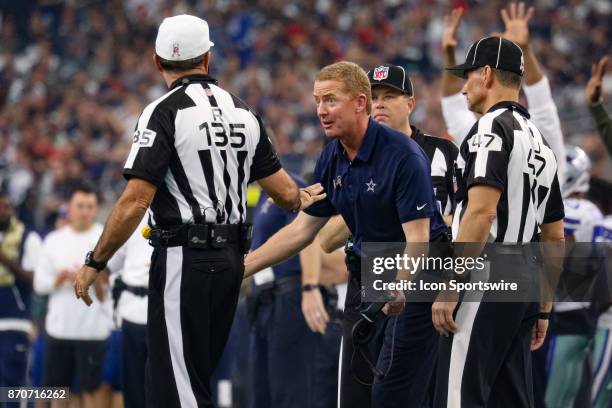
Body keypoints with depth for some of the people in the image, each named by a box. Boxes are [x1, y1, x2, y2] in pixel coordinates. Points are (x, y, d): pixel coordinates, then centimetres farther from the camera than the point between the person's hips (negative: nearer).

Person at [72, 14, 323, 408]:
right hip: (232, 257, 7)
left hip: (185, 257, -7)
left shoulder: (164, 113, -9)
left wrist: (95, 263, -8)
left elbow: (135, 203, -16)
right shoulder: (243, 112, 10)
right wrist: (301, 198, 39)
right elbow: (284, 191, 16)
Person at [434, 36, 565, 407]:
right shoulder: (540, 142, 20)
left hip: (484, 289, -9)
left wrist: (448, 290, -21)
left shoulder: (492, 128, -8)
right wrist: (543, 309, 25)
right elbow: (555, 238, 22)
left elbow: (482, 212, -20)